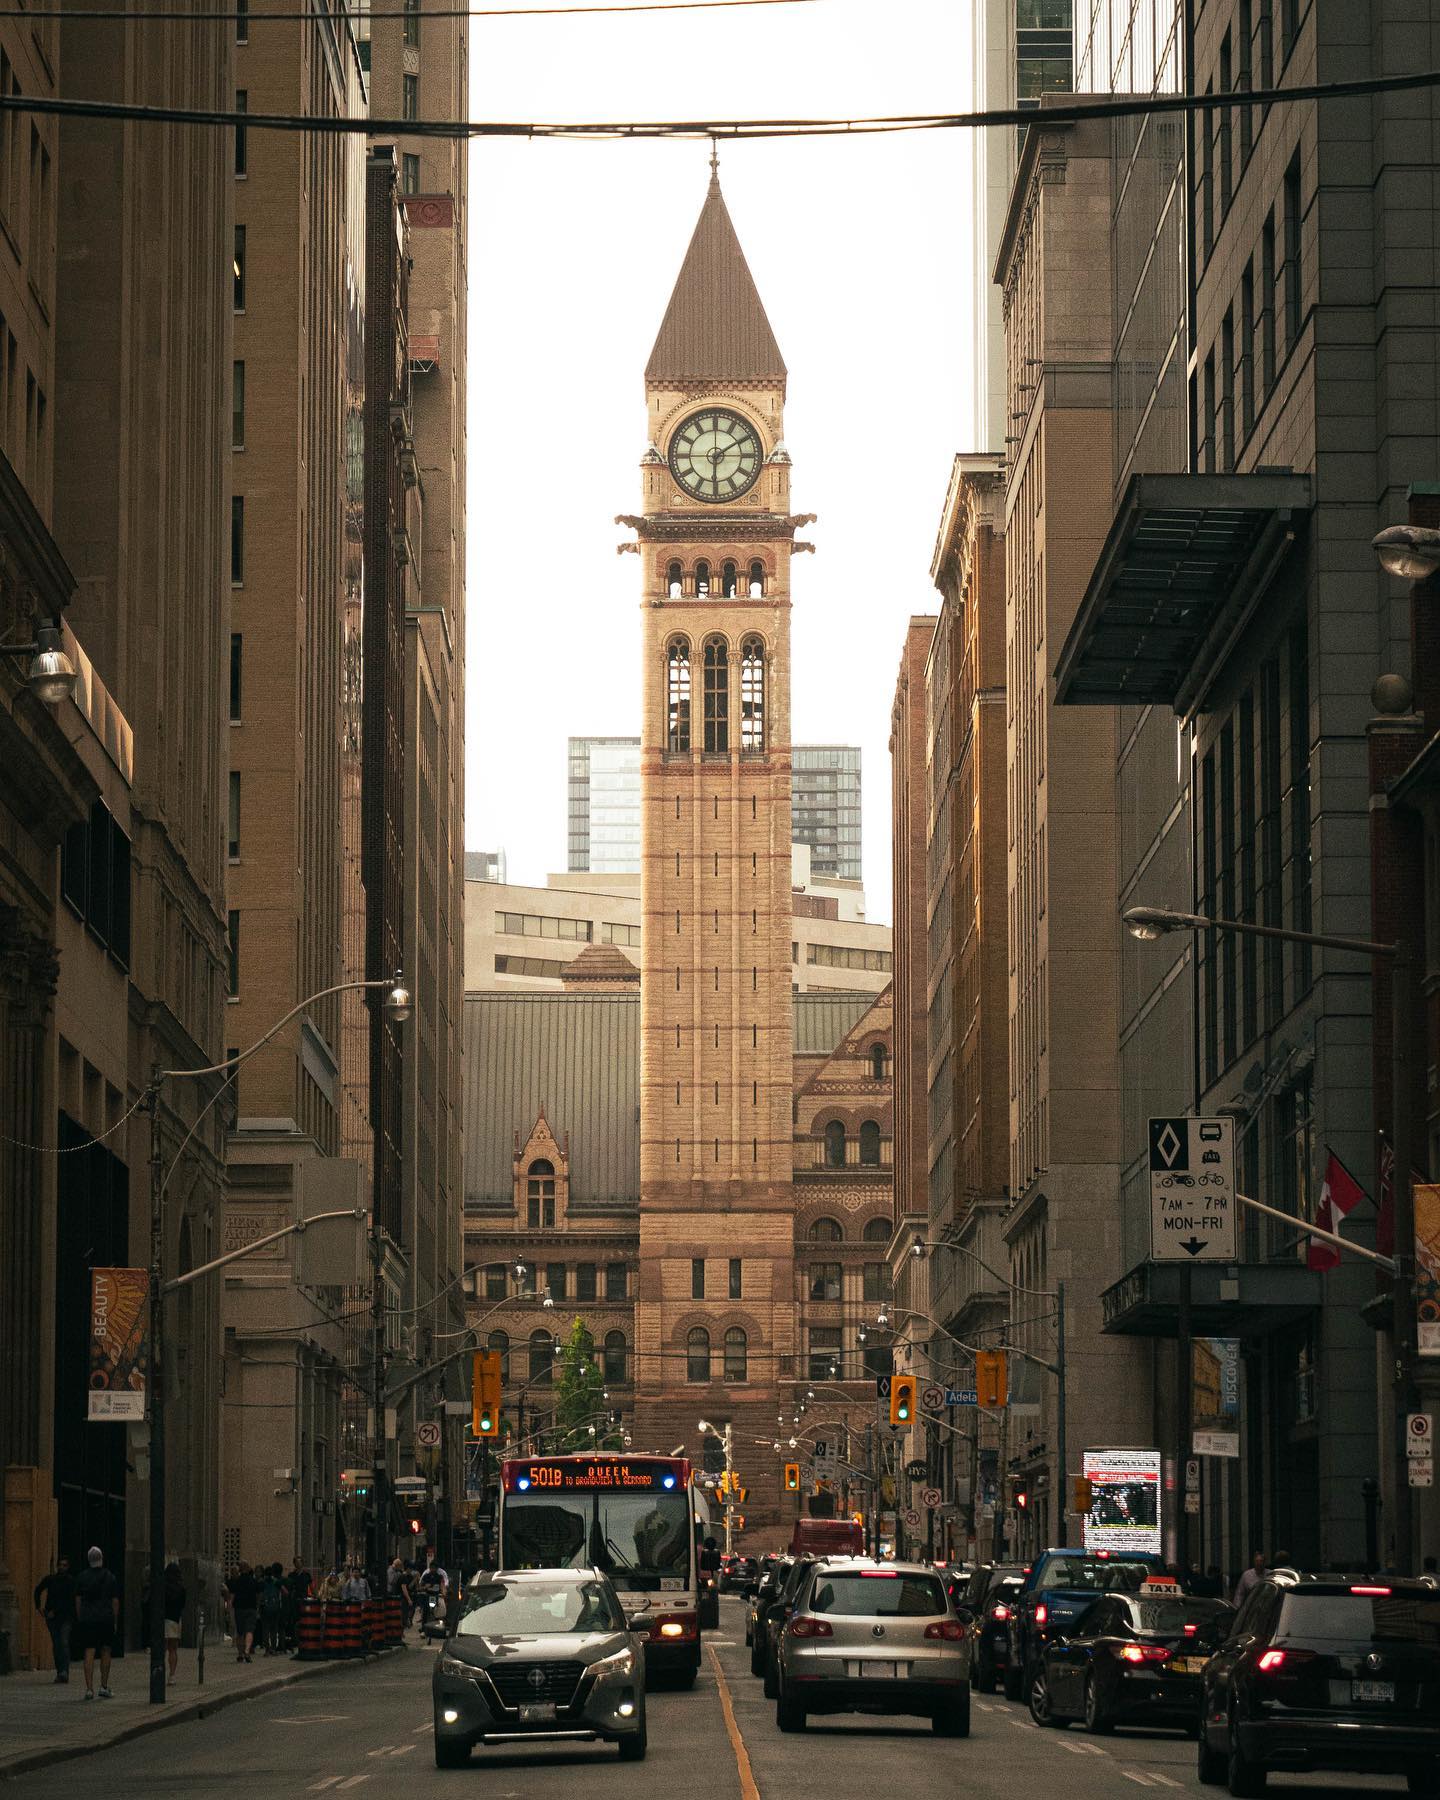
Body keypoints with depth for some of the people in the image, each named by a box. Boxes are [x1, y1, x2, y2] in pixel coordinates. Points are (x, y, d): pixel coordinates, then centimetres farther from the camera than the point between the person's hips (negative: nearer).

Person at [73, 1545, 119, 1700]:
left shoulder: (81, 1577, 2)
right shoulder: (110, 1577, 1)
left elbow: (78, 1600, 3)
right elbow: (115, 1601, 1)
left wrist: (79, 1619, 10)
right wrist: (115, 1621, 8)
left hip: (87, 1619, 0)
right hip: (106, 1619, 0)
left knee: (89, 1653, -1)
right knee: (105, 1653, 12)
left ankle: (89, 1688, -8)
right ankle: (104, 1687, 13)